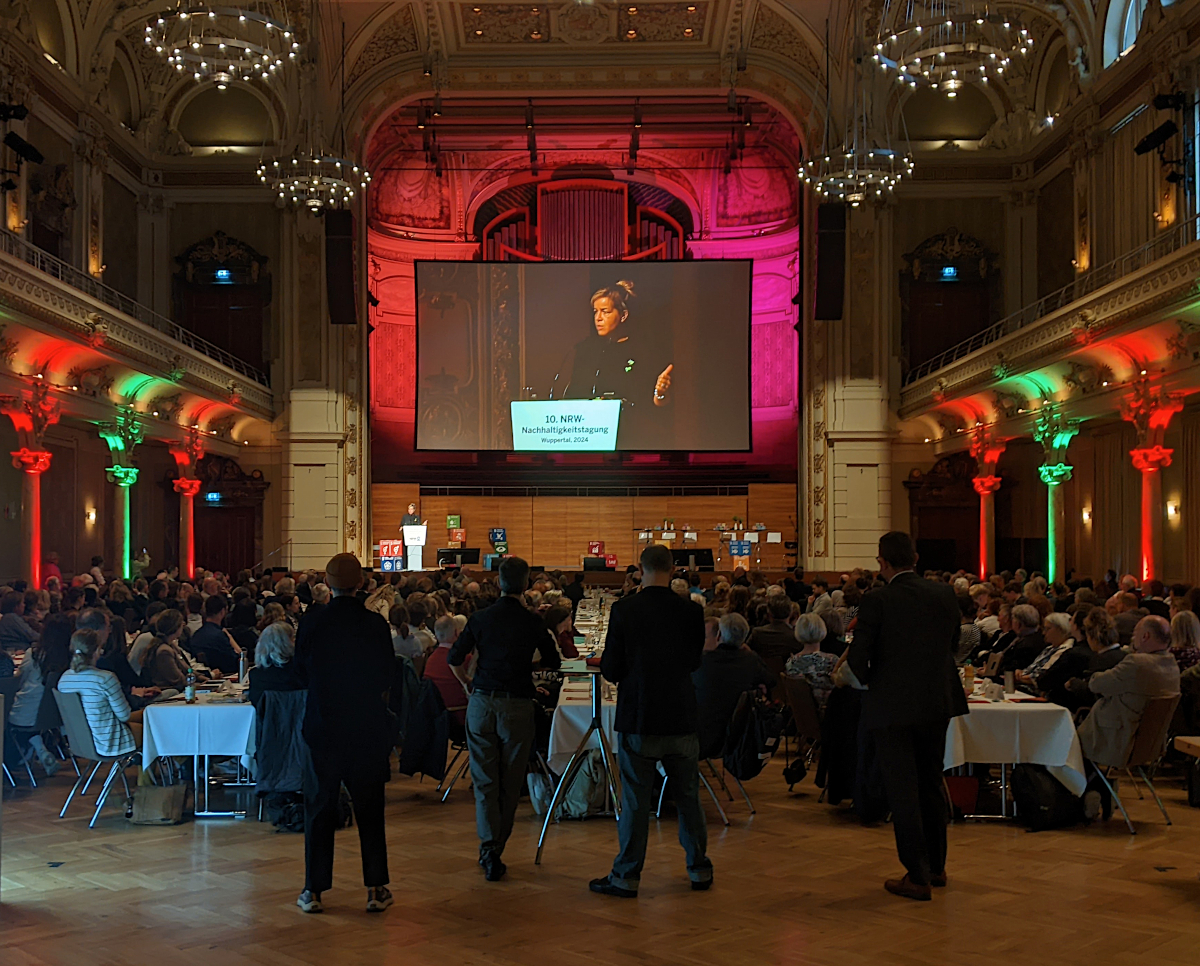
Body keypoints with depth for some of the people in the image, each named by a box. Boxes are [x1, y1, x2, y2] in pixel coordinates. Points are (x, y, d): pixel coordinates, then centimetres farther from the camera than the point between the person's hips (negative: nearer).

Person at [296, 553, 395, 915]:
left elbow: (302, 677, 1)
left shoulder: (313, 626, -10)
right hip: (368, 727, 1)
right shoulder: (376, 625, -9)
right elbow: (387, 678, 1)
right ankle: (376, 889, 12)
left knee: (320, 807, 10)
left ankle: (314, 890, 13)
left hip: (323, 726, 0)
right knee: (369, 808, 10)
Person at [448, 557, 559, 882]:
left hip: (481, 703, 1)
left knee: (485, 781, 4)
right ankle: (497, 849, 14)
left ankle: (489, 848, -8)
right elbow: (553, 663, 9)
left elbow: (454, 659, -1)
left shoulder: (480, 618, -1)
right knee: (510, 782, 10)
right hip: (518, 705, -1)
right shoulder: (532, 622, -3)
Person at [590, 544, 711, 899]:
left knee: (635, 800, 5)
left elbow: (610, 669, -7)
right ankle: (699, 869, 24)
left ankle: (627, 876, 11)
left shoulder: (623, 610, -10)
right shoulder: (691, 611, -4)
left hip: (637, 718, -2)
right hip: (682, 717, 2)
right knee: (688, 796, 14)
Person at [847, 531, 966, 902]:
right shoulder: (945, 595, 0)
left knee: (903, 792, 3)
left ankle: (918, 877, 7)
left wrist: (870, 681, 6)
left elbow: (857, 658, -14)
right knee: (931, 785, 19)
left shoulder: (877, 601, -15)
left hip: (892, 705, -5)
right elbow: (953, 644, 10)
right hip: (938, 703, 5)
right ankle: (936, 866, 30)